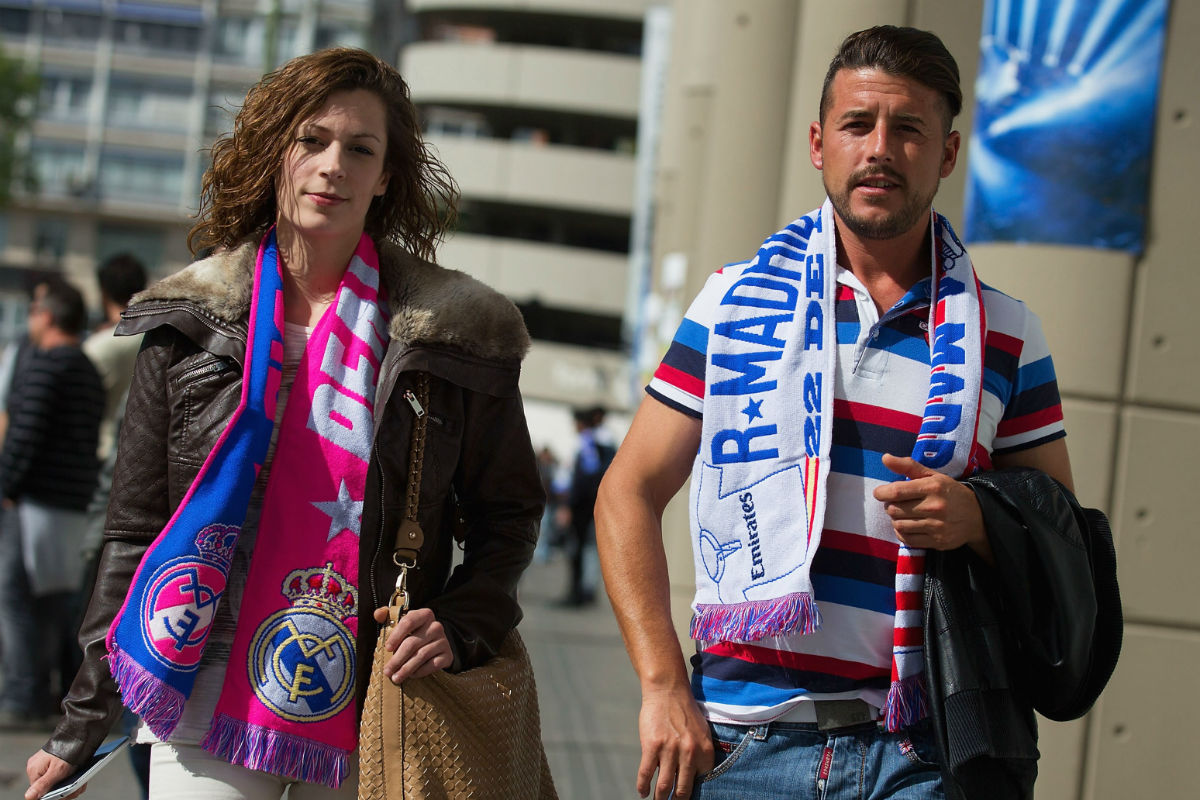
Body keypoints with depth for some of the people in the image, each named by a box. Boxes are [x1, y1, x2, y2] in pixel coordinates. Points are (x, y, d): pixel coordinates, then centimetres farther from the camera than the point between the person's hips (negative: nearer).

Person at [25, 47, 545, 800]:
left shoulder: (453, 330, 2)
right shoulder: (186, 321, 5)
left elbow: (510, 513, 12)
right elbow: (134, 532, 9)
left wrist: (460, 625, -7)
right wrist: (81, 728, 9)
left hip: (371, 720, 0)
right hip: (210, 701, 0)